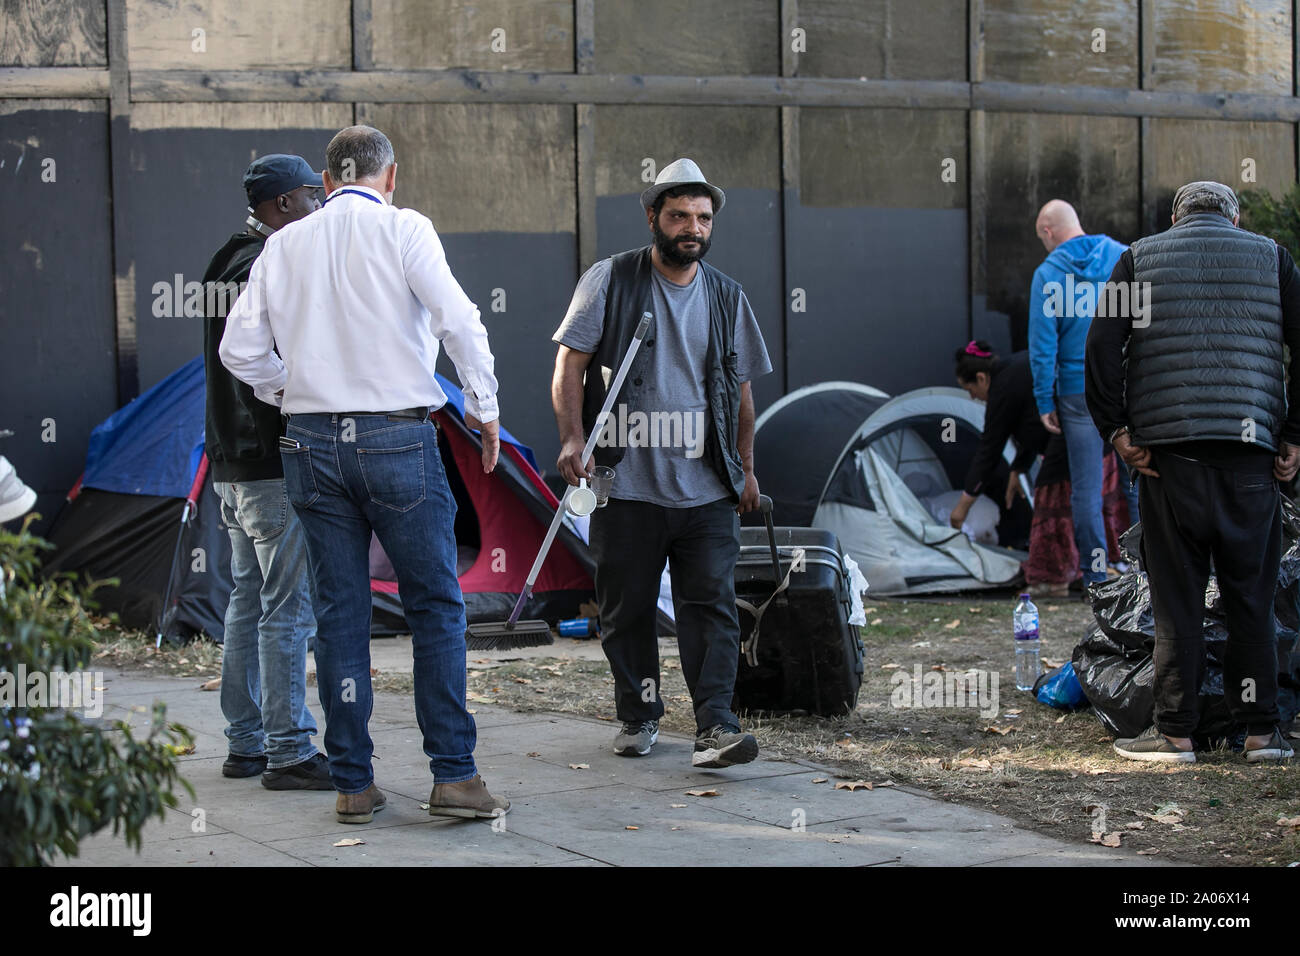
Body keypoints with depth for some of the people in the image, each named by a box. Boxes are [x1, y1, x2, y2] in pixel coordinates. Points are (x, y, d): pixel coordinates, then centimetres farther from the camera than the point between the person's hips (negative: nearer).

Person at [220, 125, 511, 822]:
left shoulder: (284, 245, 8)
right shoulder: (402, 229, -3)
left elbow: (240, 349, 8)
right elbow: (459, 321, -12)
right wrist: (484, 406, -1)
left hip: (311, 443, 4)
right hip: (396, 437, -4)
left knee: (339, 614, 8)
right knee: (435, 608, 3)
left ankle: (353, 784, 10)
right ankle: (453, 776, -1)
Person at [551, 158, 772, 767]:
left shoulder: (727, 297, 13)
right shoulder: (609, 281, 2)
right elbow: (570, 363, -1)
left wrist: (745, 466, 16)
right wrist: (573, 437, -14)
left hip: (707, 489, 2)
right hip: (627, 485, -2)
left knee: (712, 604, -8)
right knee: (626, 609, 6)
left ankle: (716, 727, -12)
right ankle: (638, 716, 22)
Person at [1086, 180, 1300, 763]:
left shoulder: (1141, 257, 11)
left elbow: (1102, 344, 0)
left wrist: (1115, 430, 3)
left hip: (1169, 450, -1)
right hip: (1251, 450, 1)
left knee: (1176, 598, 3)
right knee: (1251, 595, 7)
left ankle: (1174, 732, 5)